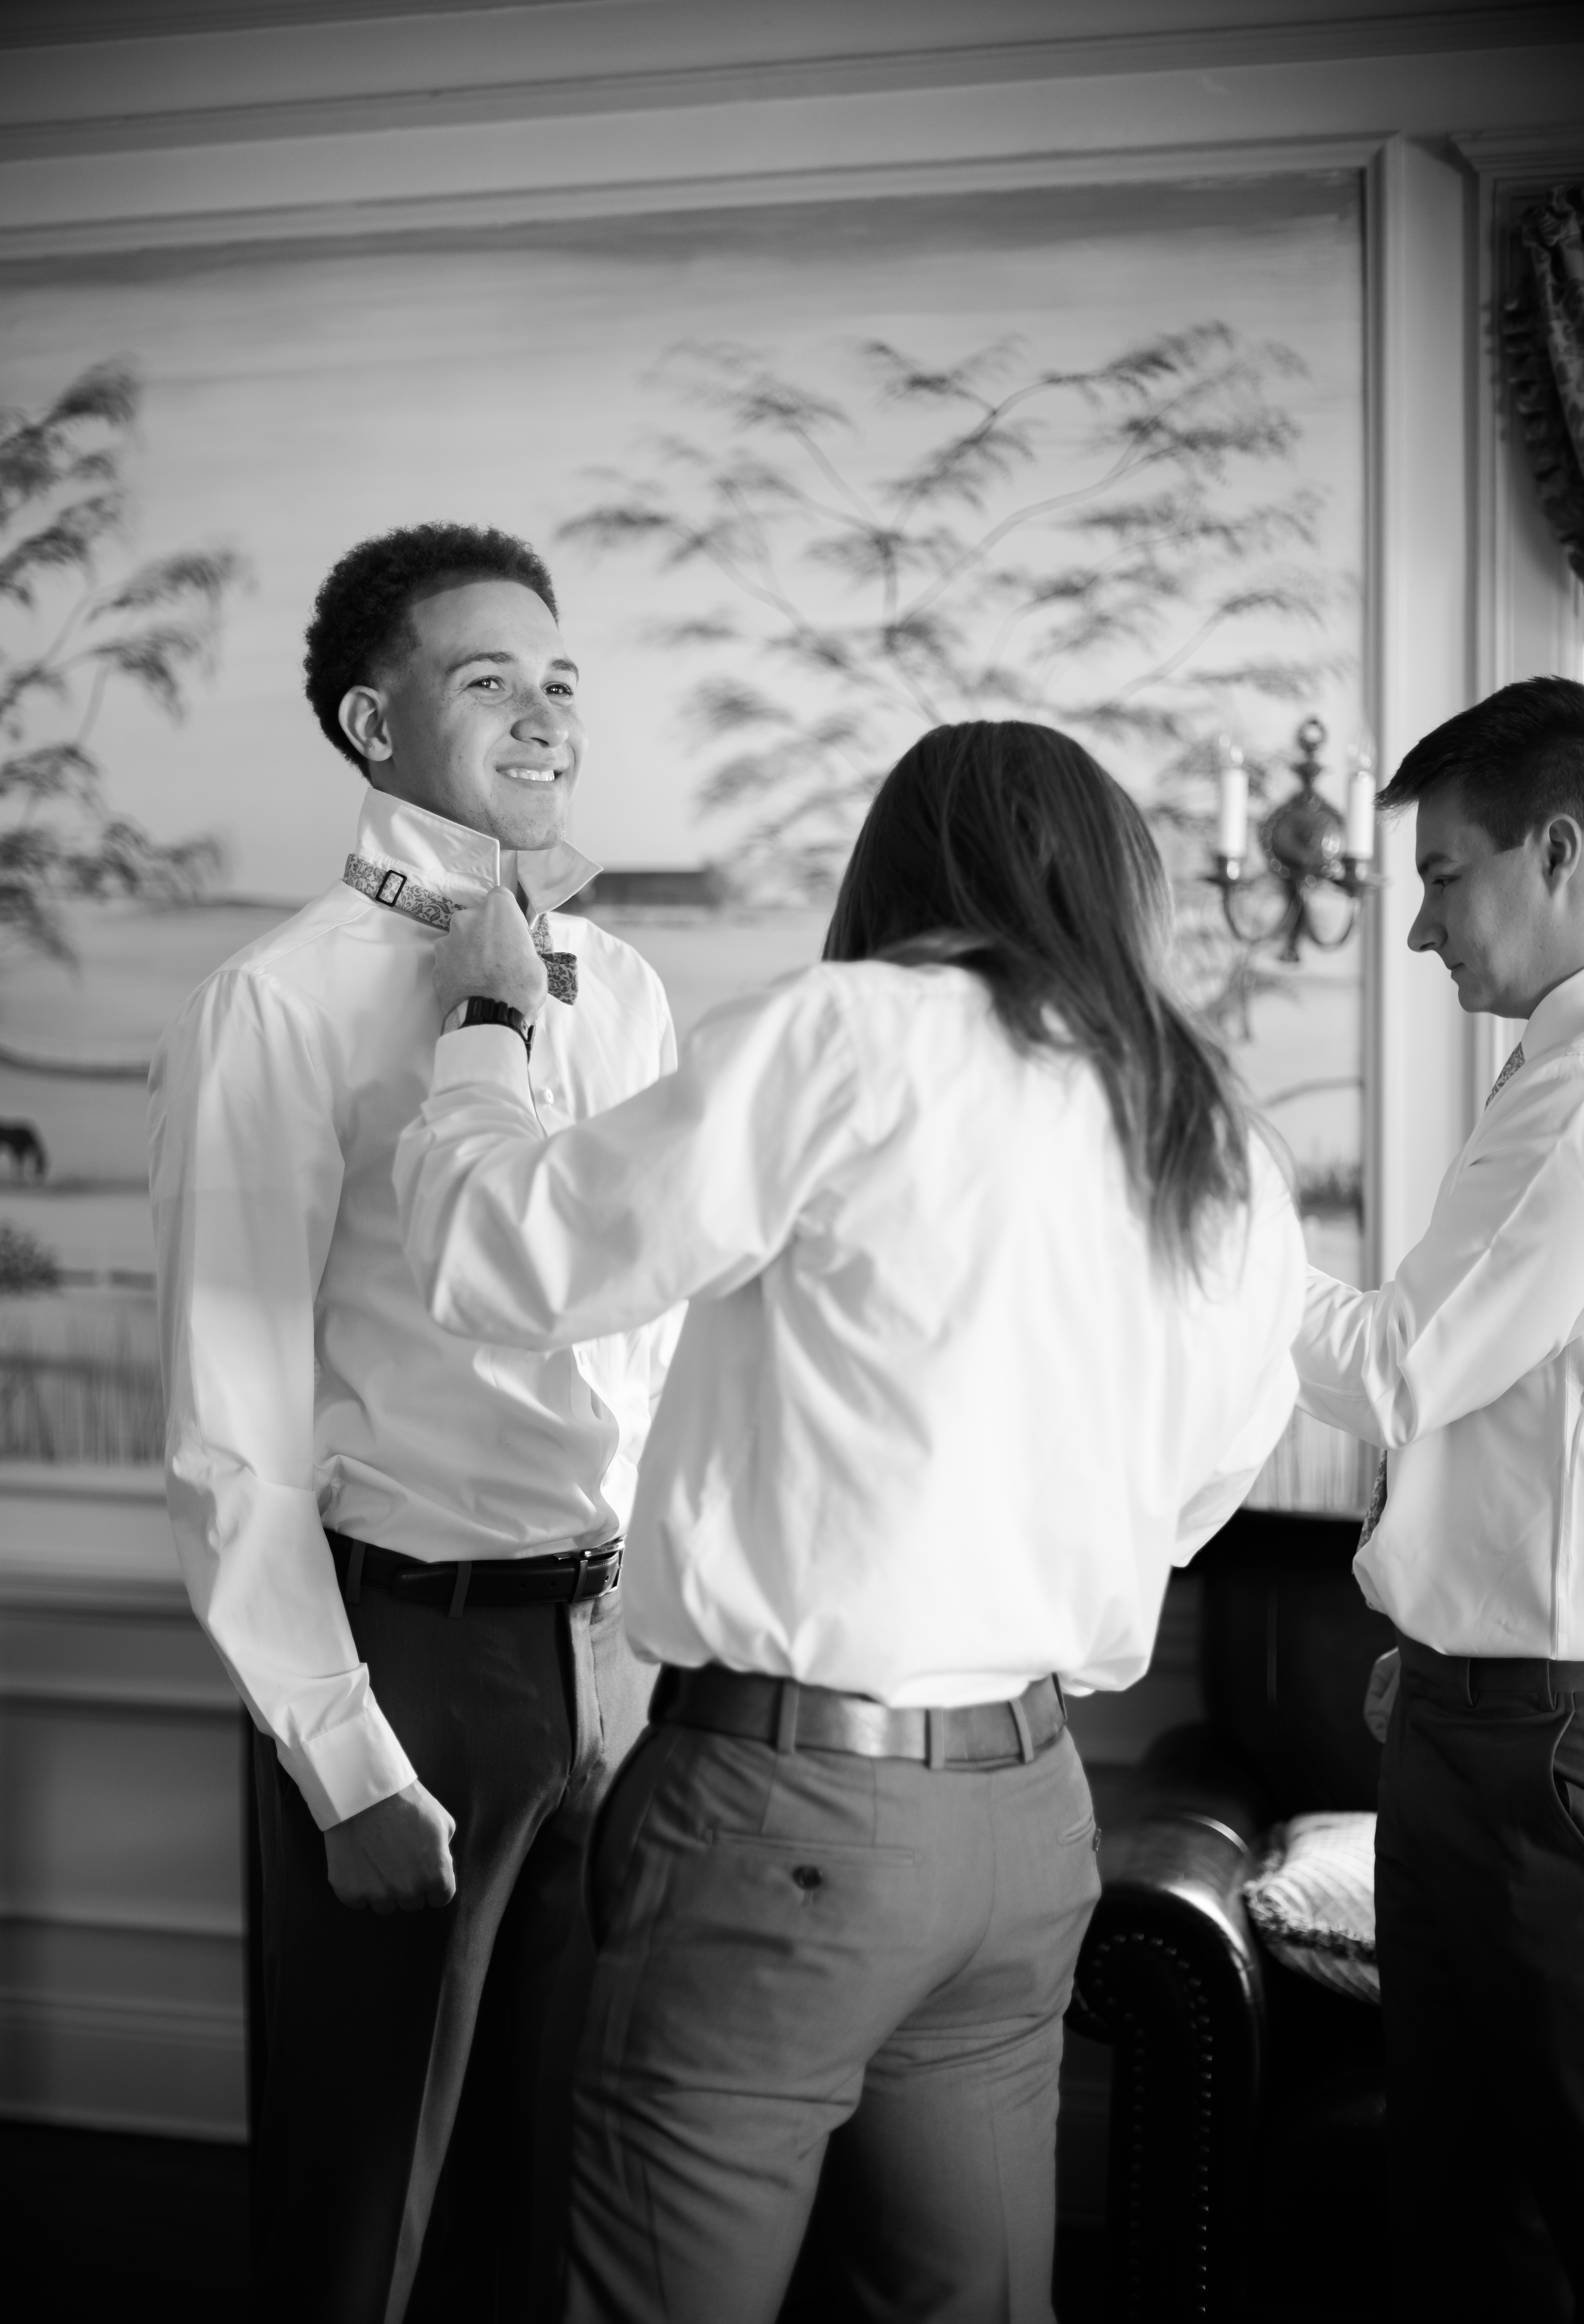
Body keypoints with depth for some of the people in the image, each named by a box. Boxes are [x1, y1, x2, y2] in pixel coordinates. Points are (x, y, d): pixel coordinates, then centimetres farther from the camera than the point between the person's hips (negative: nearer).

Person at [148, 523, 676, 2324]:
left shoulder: (622, 993, 7)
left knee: (556, 2175, 17)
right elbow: (235, 1432, -12)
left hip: (611, 1641, 5)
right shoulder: (284, 1007, -10)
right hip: (406, 1642, -5)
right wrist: (350, 1762, -13)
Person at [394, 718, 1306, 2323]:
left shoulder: (853, 1036, -10)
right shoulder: (1230, 1169, 9)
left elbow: (507, 1265, -8)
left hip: (790, 1808, -7)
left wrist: (487, 1023, 8)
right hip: (1034, 1812, 7)